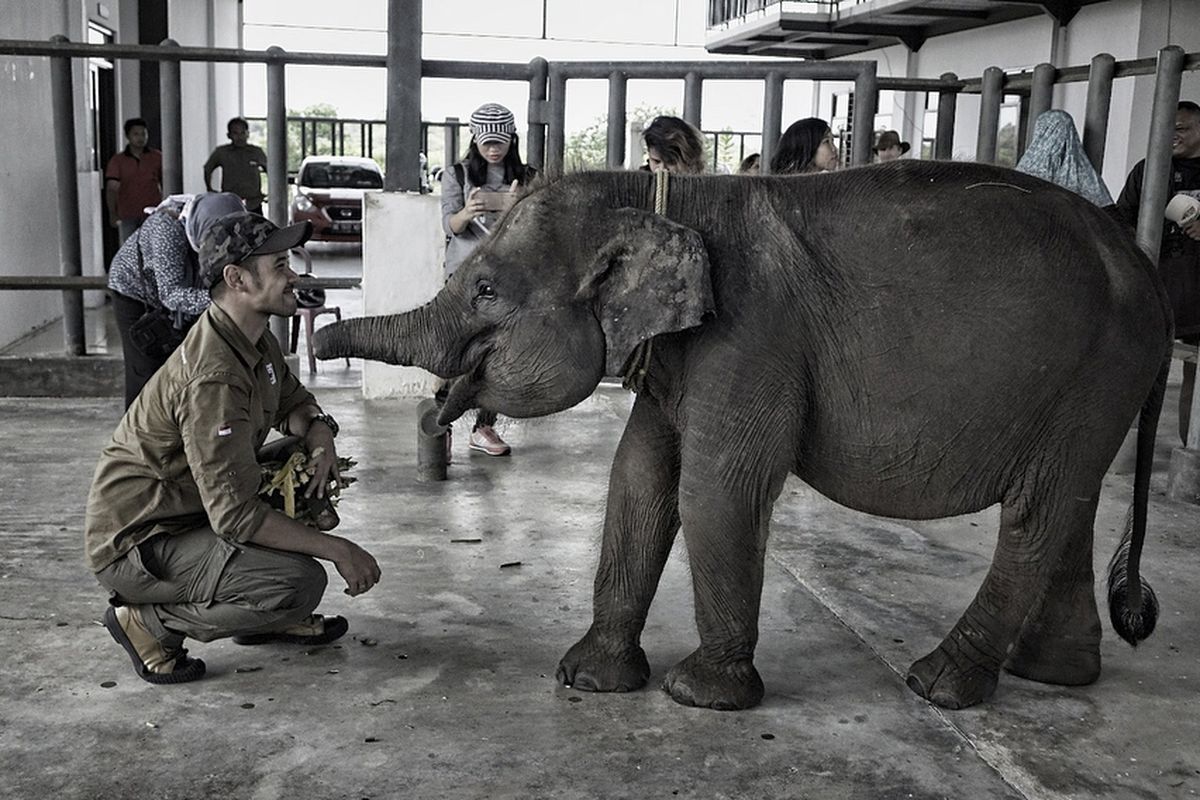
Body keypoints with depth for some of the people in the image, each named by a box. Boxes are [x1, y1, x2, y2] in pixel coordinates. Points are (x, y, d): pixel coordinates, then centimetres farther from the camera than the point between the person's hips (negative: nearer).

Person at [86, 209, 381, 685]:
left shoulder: (256, 341, 1)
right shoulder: (213, 378, -29)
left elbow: (293, 402, 18)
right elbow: (236, 516, -31)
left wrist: (319, 437, -7)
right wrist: (337, 549, -24)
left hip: (191, 511, 10)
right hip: (134, 544, -10)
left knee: (315, 473, 7)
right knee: (301, 583, -25)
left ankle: (265, 618, 14)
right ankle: (149, 621, -5)